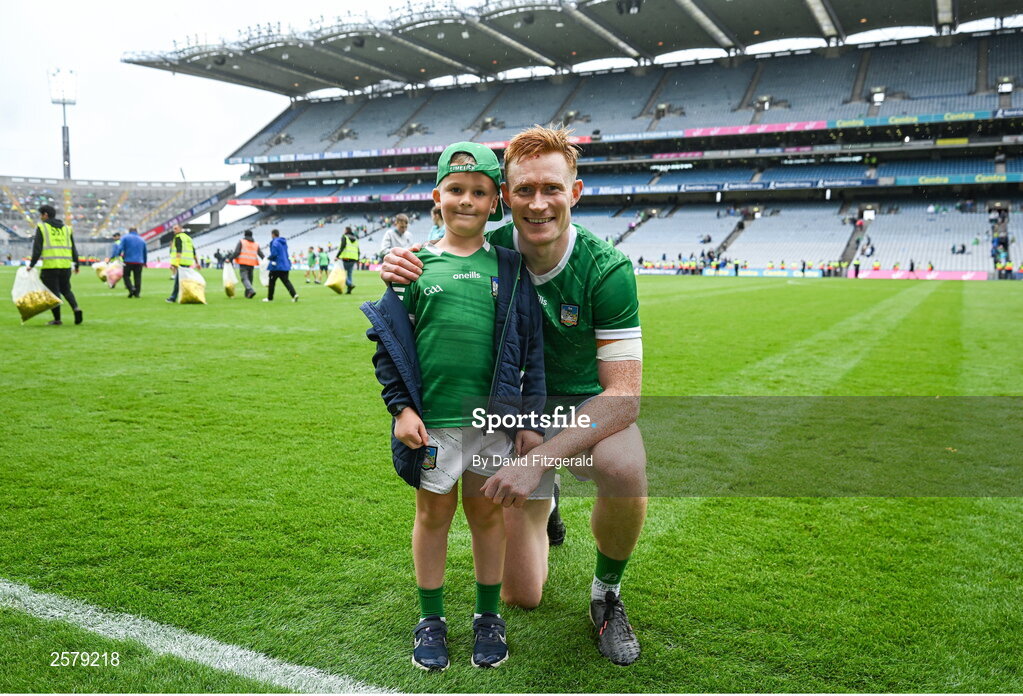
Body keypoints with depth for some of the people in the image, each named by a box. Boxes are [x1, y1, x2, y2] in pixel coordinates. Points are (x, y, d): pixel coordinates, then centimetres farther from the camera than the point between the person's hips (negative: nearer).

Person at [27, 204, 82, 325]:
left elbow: (37, 248, -6)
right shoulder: (66, 228, 15)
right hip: (66, 265, 4)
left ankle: (57, 319, 5)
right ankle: (76, 308, -7)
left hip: (50, 266, -4)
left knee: (53, 291, 2)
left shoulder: (41, 227, 1)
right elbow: (73, 248, 14)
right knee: (66, 289, 17)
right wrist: (76, 264, 20)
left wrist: (32, 264, -2)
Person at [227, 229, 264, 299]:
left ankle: (251, 290, -33)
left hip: (243, 263, -4)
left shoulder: (241, 242, 4)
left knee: (244, 278, -11)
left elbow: (236, 252, -6)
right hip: (251, 264, 5)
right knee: (249, 279, 12)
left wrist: (229, 259, -3)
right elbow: (261, 254, 8)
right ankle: (247, 294, 14)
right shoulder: (256, 244, 16)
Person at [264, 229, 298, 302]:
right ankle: (294, 294, -13)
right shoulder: (284, 242, 14)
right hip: (285, 265, 7)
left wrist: (268, 257, -1)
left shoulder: (275, 242, -13)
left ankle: (270, 298, 15)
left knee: (272, 281, 6)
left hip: (277, 266, -7)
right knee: (286, 281, 6)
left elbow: (274, 254, -21)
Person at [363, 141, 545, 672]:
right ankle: (431, 618, 28)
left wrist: (530, 420, 2)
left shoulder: (508, 267, 3)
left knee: (487, 511, 12)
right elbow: (388, 343, 4)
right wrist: (401, 407, -4)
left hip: (494, 415, 0)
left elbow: (531, 347, 4)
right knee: (433, 513, 12)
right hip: (431, 418, 0)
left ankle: (488, 616, 30)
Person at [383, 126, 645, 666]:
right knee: (521, 596, 5)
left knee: (623, 470, -39)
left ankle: (606, 593, -7)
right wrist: (398, 278, -24)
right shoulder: (490, 252, -15)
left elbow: (624, 394, -26)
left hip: (588, 407, -2)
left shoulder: (607, 270, -24)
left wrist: (539, 458, -37)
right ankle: (543, 504, 39)